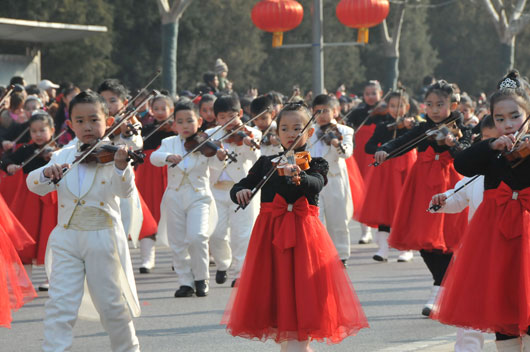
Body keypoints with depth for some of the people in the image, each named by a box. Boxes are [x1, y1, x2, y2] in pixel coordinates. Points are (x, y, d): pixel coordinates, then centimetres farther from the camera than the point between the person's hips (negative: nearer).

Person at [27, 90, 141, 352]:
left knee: (112, 305, 6)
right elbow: (35, 185, 2)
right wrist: (47, 172, -20)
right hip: (66, 239, 2)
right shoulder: (63, 156, 8)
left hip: (103, 238, -2)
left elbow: (124, 191, -19)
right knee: (60, 304, -7)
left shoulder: (112, 154, -4)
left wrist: (121, 166, -40)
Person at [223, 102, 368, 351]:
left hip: (303, 232, -3)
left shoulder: (314, 164, 2)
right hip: (270, 231, 3)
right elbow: (240, 186, 10)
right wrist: (240, 192, -14)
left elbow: (316, 185, -20)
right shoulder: (266, 163, 11)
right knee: (276, 291, 6)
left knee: (300, 290, -8)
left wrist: (298, 176, -41)